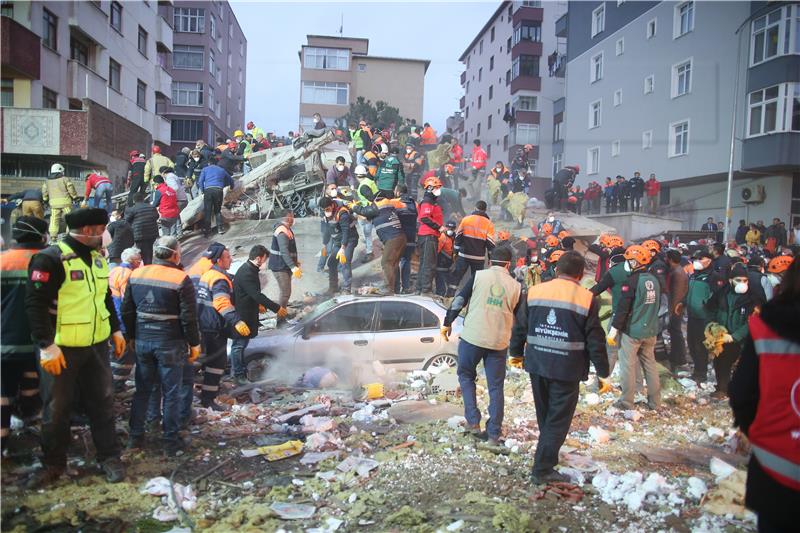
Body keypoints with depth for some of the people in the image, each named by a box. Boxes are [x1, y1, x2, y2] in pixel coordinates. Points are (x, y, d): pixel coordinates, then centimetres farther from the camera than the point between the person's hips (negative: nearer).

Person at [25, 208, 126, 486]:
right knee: (57, 408, 8)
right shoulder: (51, 259, -15)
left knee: (102, 403, 12)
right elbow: (35, 304, -18)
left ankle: (109, 457, 23)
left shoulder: (98, 258, 9)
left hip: (97, 345, 6)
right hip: (62, 349, -6)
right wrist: (46, 345, -21)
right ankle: (54, 464, 25)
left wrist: (115, 330, 18)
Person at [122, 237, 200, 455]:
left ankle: (135, 437, 24)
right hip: (170, 344, -5)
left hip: (142, 341, 5)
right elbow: (189, 318, -14)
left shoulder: (136, 275, 3)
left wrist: (132, 336, 21)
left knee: (142, 390, 17)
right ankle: (172, 442, 13)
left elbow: (127, 310, 10)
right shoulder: (181, 279, -14)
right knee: (171, 393, 5)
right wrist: (194, 344, -4)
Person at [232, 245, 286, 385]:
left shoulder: (249, 269, 7)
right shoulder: (247, 274, -26)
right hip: (242, 315, -10)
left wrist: (258, 304, 27)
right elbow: (257, 295, -29)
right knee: (239, 344, 2)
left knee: (242, 343, 21)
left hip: (246, 313, 10)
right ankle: (238, 374, 13)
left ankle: (238, 368, 34)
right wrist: (276, 308, -26)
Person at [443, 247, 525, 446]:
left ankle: (473, 421, 11)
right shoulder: (516, 286, 5)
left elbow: (459, 300, -3)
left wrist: (447, 323, 9)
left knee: (466, 376, 19)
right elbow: (522, 318, 8)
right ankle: (494, 434, 16)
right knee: (496, 387, 12)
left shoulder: (478, 276, -2)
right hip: (499, 342, 2)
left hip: (472, 337, -2)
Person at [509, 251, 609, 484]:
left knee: (545, 416, 21)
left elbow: (521, 327, 9)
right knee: (558, 420, 5)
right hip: (567, 369, -4)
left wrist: (516, 353, 23)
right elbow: (595, 341, -6)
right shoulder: (587, 299, -8)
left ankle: (549, 455, 38)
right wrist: (603, 373, 3)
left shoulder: (534, 291, 2)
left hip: (537, 365, 4)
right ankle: (542, 469, 7)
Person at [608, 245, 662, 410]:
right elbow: (655, 305, 15)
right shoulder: (654, 280, 5)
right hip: (650, 330, 7)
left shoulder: (632, 281, -16)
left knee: (628, 365, 3)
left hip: (632, 330, -7)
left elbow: (623, 308, -18)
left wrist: (613, 330, -12)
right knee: (650, 364, 14)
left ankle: (626, 401, 9)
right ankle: (655, 401, 21)